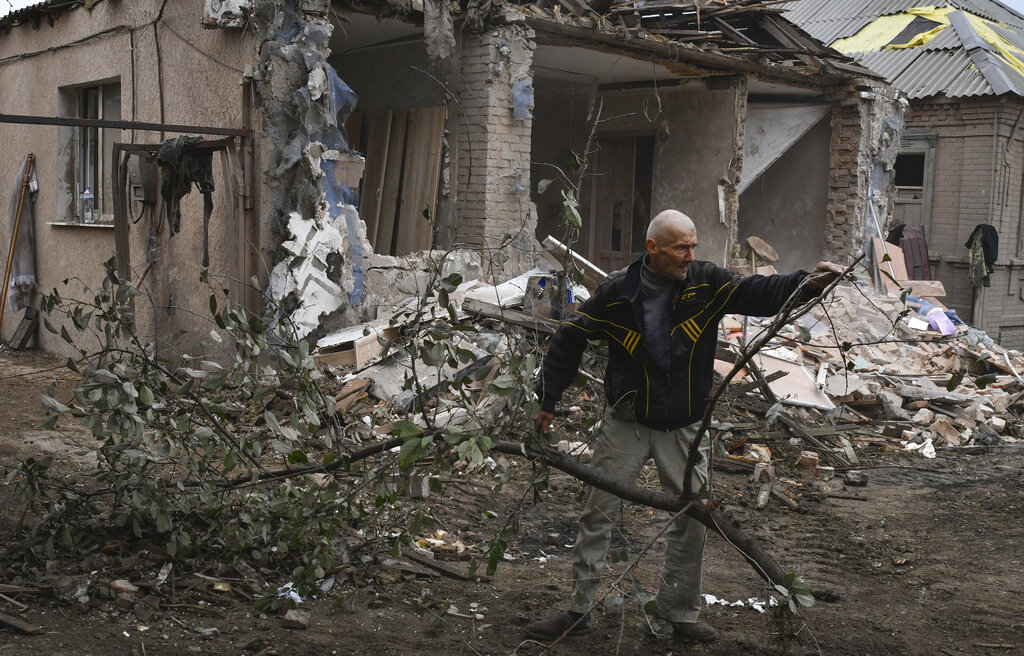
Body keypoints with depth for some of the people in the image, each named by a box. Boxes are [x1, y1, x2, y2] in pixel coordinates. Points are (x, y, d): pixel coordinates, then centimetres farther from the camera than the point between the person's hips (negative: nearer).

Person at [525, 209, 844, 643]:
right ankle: (579, 610, 15)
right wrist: (548, 399, 1)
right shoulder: (616, 292, -10)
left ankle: (680, 613, 22)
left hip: (685, 428, 2)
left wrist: (806, 283, -38)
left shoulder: (705, 283, -7)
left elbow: (757, 294, -19)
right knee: (598, 514, 2)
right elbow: (569, 340, 0)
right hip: (626, 424, -1)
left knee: (692, 520, 5)